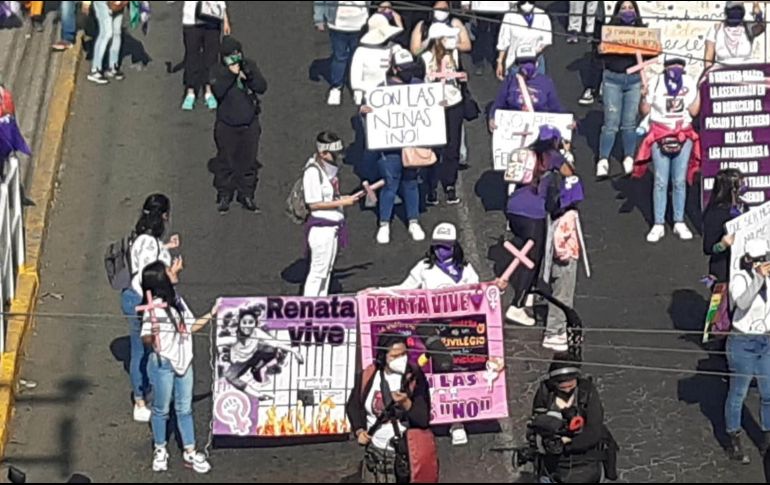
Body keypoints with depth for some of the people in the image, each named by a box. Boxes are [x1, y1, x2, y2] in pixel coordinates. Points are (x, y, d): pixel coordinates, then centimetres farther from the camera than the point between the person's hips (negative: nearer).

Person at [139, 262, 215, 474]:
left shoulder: (177, 300, 5)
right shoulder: (154, 307, -19)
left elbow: (191, 327, 14)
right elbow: (146, 338, -24)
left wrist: (211, 315, 4)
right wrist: (152, 335, -47)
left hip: (183, 362, 7)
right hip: (163, 364, -7)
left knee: (184, 409, 14)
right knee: (161, 410, 9)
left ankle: (190, 453, 24)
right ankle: (160, 451, 27)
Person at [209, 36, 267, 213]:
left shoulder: (250, 66, 1)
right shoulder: (219, 71, -5)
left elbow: (262, 87, -8)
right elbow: (217, 91, -21)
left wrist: (248, 76, -22)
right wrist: (231, 74, -27)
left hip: (249, 124, 2)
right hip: (227, 125, -2)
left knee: (248, 161, 8)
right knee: (225, 162, 3)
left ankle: (247, 196, 19)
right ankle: (224, 196, 13)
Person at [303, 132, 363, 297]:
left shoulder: (329, 169, 10)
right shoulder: (313, 172, -19)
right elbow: (314, 203, -21)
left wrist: (345, 199, 5)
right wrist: (342, 202, -19)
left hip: (333, 226, 9)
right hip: (320, 227, -9)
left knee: (327, 269, 16)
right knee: (318, 270, -5)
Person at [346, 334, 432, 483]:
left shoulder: (414, 378, -13)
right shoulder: (367, 376, -4)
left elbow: (423, 419, -15)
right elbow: (353, 405, 13)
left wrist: (406, 403, -31)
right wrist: (359, 430, -2)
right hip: (375, 453, 4)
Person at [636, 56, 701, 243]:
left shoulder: (690, 83, 1)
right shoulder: (655, 83, -5)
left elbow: (694, 111, 1)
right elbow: (644, 111, -1)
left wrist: (699, 91, -4)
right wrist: (644, 95, -14)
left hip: (683, 136, 2)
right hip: (660, 135, -2)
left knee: (680, 181, 3)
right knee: (661, 181, -4)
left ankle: (679, 223, 12)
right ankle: (659, 225, 0)